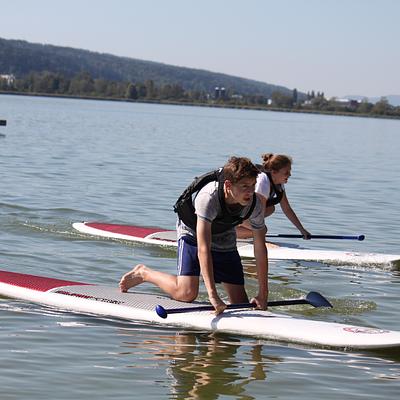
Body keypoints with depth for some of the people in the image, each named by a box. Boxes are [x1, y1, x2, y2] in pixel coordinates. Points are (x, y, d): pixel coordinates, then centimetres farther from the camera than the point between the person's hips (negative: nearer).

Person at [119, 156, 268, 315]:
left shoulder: (255, 203, -26)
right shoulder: (208, 197, -40)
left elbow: (260, 248, -18)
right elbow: (203, 248, -43)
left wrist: (263, 294, -22)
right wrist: (213, 295, -48)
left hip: (225, 241, 5)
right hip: (193, 234, -4)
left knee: (240, 302, -3)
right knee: (186, 293, -22)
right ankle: (143, 273, 6)